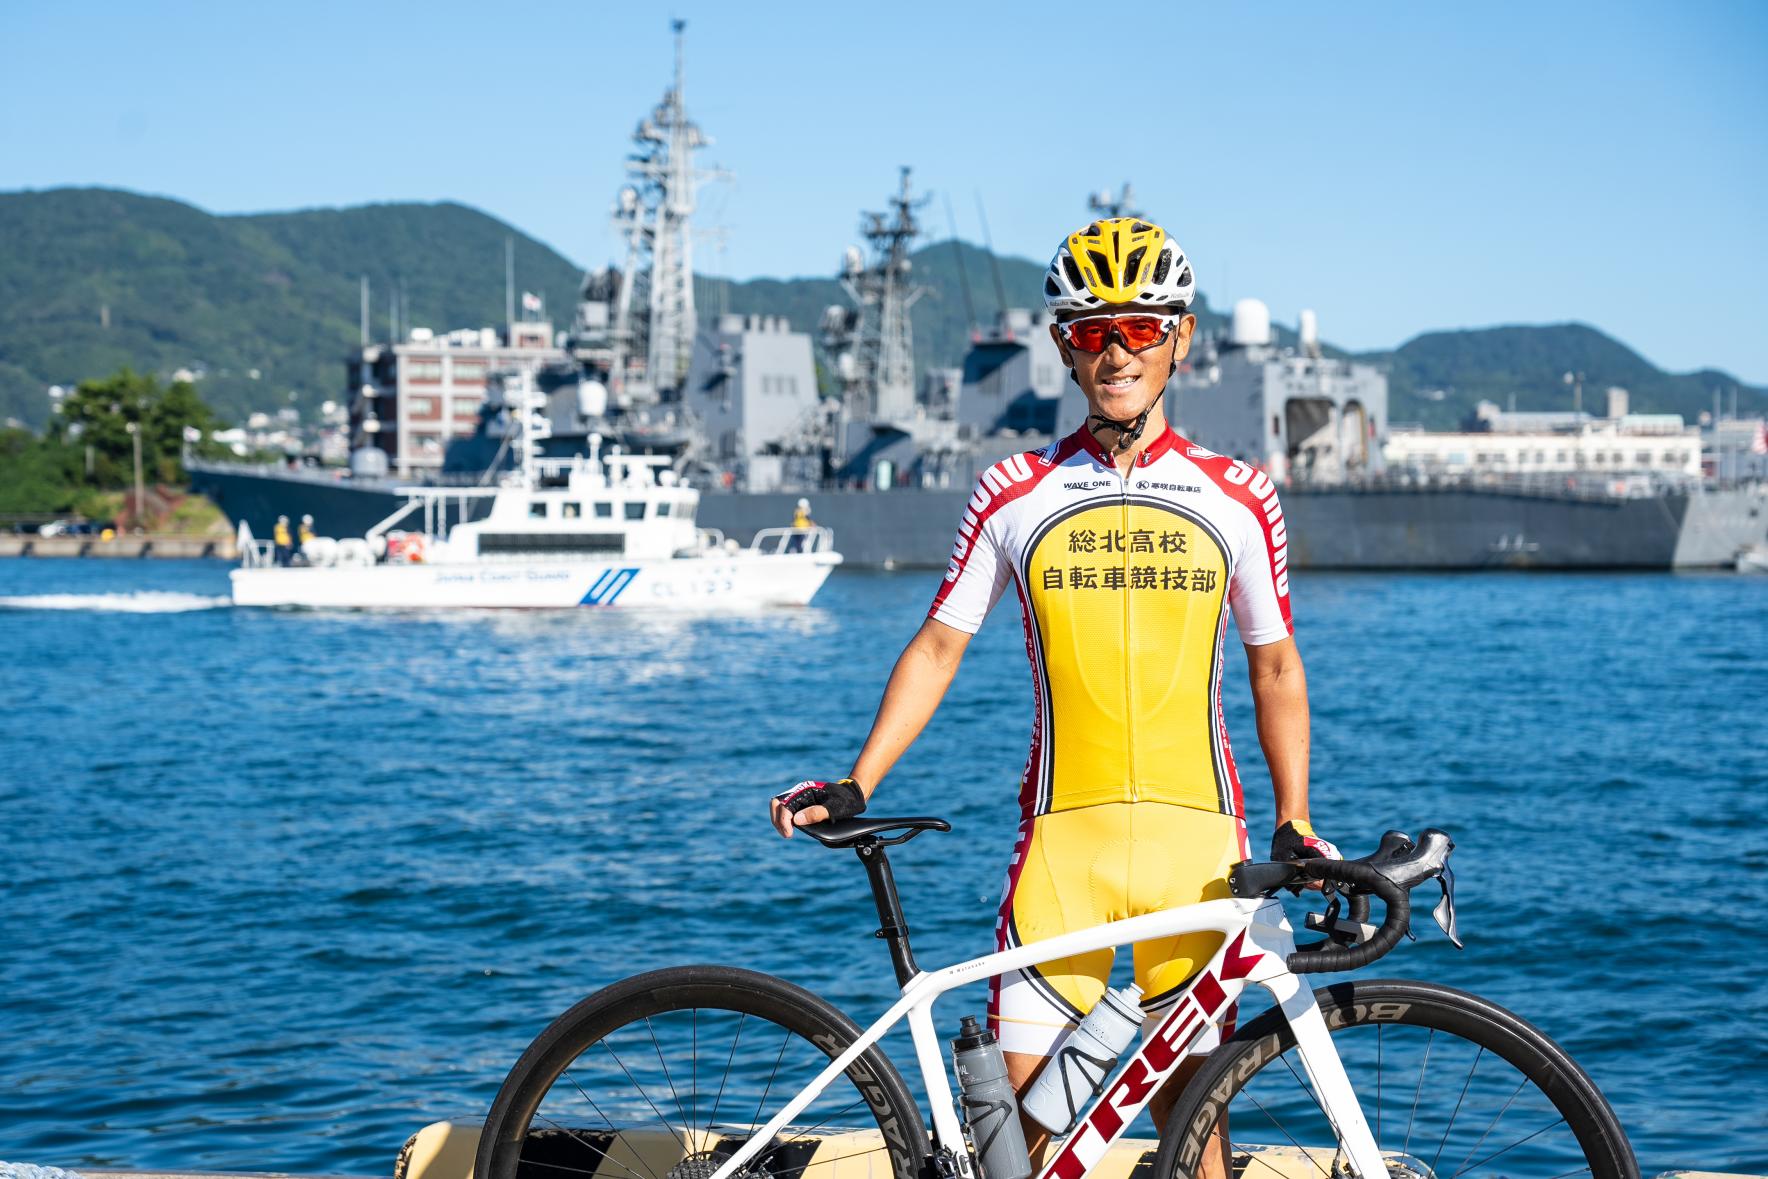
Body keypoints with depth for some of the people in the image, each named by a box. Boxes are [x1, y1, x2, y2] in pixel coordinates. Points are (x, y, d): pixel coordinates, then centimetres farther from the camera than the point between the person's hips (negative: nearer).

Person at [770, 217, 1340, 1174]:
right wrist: (853, 786, -1)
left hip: (1195, 837, 0)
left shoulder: (1236, 498, 5)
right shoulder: (1015, 494, 4)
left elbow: (1274, 666, 12)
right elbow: (939, 647, 8)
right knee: (1029, 1095, -4)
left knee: (1186, 1093, 5)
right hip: (1062, 834, 0)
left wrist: (1294, 825, 4)